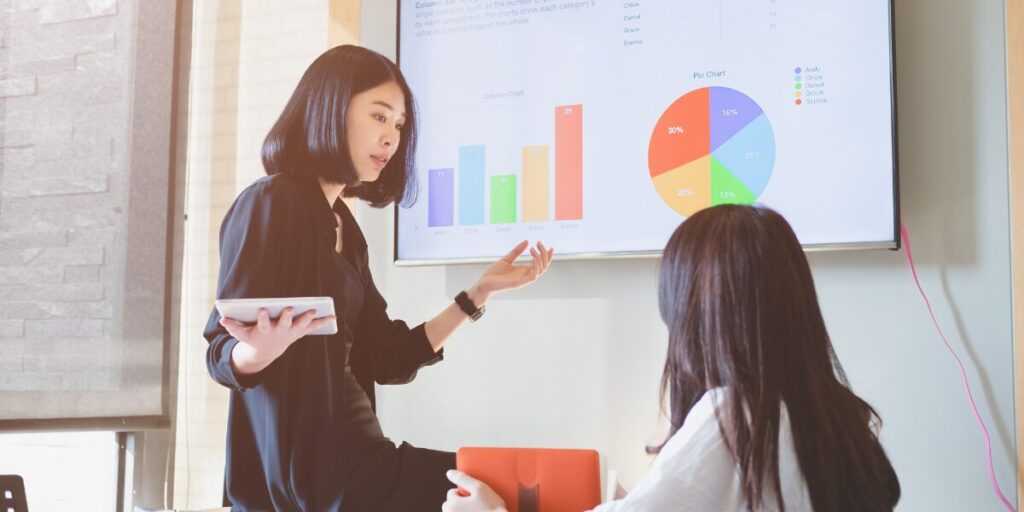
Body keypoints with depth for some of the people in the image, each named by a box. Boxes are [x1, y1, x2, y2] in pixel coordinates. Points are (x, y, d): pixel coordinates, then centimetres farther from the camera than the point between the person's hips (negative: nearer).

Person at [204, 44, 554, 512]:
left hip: (353, 452, 8)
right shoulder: (270, 204, -10)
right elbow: (223, 355, -12)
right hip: (308, 465, -8)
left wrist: (480, 292, 9)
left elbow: (387, 358, 11)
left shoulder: (343, 225, 14)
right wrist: (263, 349, -35)